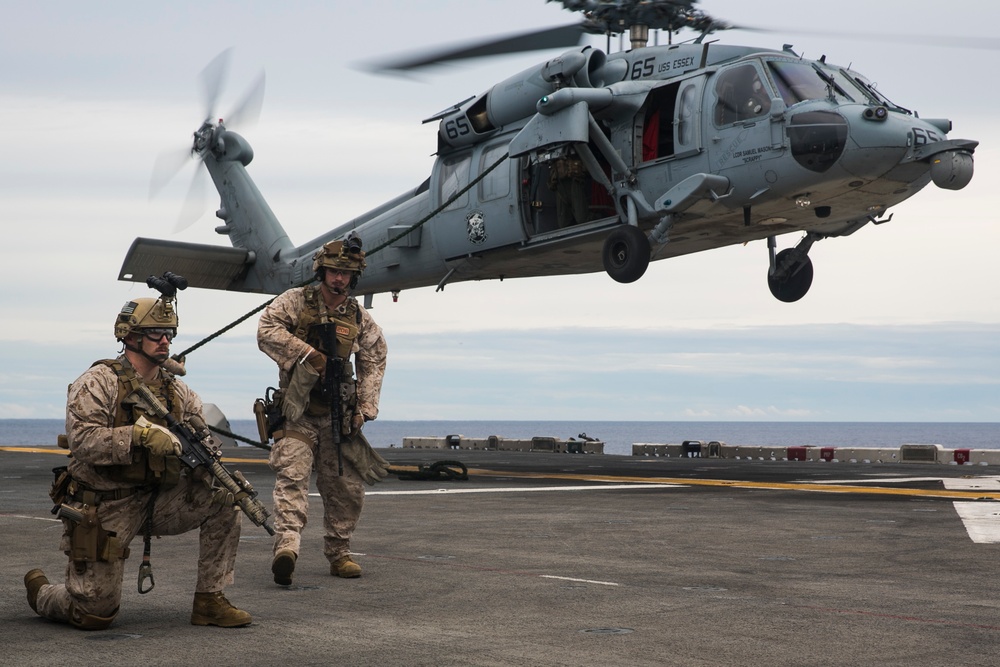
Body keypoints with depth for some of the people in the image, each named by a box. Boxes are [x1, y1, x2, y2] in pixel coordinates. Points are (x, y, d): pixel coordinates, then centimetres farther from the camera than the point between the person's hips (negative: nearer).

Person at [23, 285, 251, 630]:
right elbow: (82, 439, -25)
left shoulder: (176, 390, 7)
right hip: (103, 507, -5)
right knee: (96, 614, -4)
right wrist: (141, 434, -36)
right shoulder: (98, 382, -12)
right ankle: (39, 591, 31)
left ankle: (210, 601, -6)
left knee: (225, 498, -14)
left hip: (156, 502, 6)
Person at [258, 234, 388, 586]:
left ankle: (338, 553, 21)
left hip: (338, 414, 4)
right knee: (293, 473, -21)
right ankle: (286, 545, -34)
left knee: (347, 487, 6)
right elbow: (267, 330, -14)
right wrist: (309, 355, -19)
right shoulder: (296, 301, 0)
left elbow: (374, 361, 15)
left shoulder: (360, 318, 10)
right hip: (297, 412, -4)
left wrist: (364, 407, 5)